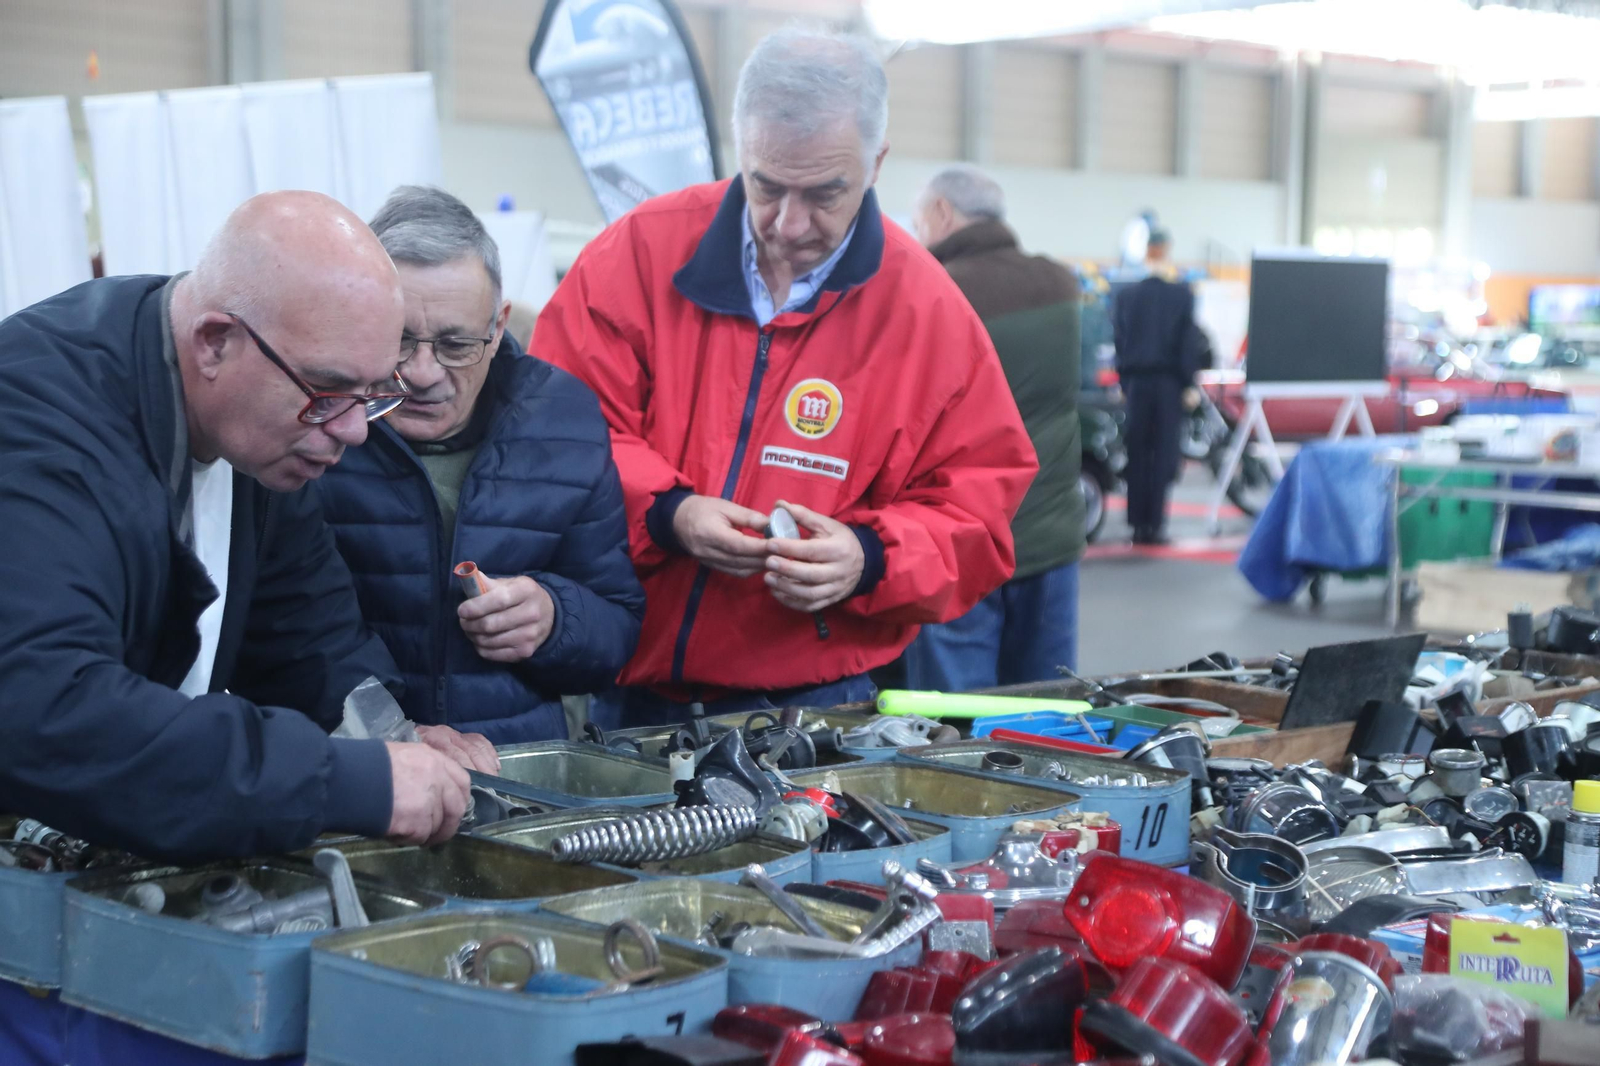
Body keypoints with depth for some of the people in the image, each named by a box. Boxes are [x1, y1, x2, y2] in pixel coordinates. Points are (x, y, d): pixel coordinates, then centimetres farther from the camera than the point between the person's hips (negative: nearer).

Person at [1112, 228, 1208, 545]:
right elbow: (1189, 342, -5)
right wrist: (1189, 382, 1)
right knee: (1164, 452, 0)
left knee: (1137, 452, 7)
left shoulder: (1126, 296, 2)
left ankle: (1138, 522, 7)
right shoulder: (1182, 295, -5)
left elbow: (1119, 340, 5)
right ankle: (1155, 522, -4)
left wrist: (1124, 380, 11)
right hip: (1169, 381, -2)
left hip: (1136, 380, 2)